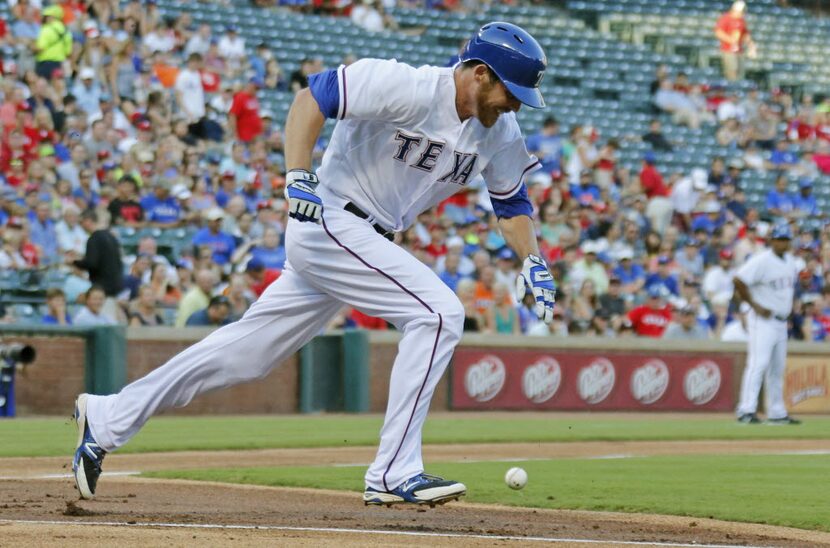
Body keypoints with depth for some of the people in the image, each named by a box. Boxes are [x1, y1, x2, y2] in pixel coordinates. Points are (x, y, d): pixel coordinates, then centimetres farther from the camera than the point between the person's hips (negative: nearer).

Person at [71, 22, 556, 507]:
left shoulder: (500, 132, 4)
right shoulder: (409, 88, -20)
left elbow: (512, 202, 17)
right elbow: (311, 97, -20)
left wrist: (532, 260, 1)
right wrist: (298, 176, -29)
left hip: (372, 244, 8)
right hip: (330, 223, -8)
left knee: (246, 352, 11)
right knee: (439, 312, -19)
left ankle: (107, 418, 20)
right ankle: (395, 474, -17)